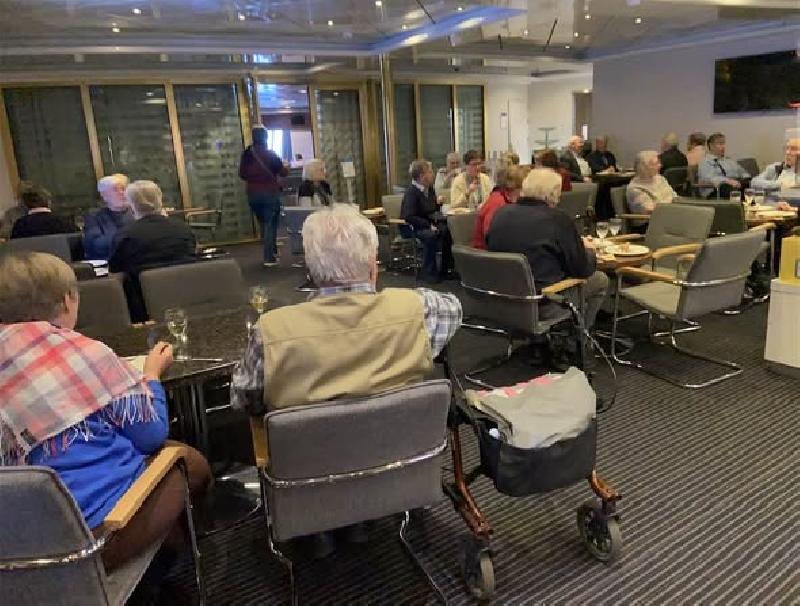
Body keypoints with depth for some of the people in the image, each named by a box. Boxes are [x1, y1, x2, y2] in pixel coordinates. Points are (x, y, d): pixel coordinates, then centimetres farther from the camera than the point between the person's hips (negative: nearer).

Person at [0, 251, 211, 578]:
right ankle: (170, 552, 38)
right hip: (91, 528, -6)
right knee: (192, 464, 19)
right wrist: (152, 374, 9)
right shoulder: (82, 352, -14)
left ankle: (168, 543, 39)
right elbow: (151, 434, -6)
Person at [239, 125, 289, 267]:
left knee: (264, 224, 20)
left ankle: (272, 251, 32)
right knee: (270, 225, 2)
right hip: (270, 193, -4)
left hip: (253, 194, 4)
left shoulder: (246, 154, -2)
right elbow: (283, 172, -2)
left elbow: (242, 174, 5)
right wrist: (286, 167, 20)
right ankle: (269, 258, -3)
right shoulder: (271, 154, -10)